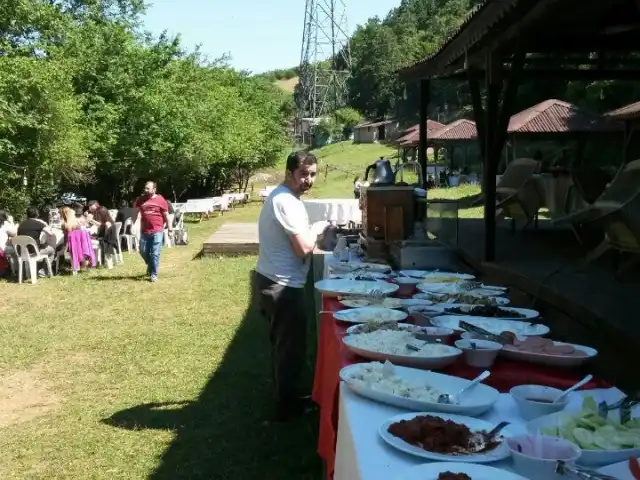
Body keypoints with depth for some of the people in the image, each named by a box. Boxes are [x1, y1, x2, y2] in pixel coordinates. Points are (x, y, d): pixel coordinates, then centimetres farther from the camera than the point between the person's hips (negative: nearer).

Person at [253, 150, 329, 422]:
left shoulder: (279, 196, 12)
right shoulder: (288, 202, -21)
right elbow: (304, 249, -24)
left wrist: (309, 233, 7)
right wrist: (316, 230, -7)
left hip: (271, 281, 11)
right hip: (282, 286, -11)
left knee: (283, 344, 21)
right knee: (291, 347, 3)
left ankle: (285, 399, 34)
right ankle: (287, 406, 15)